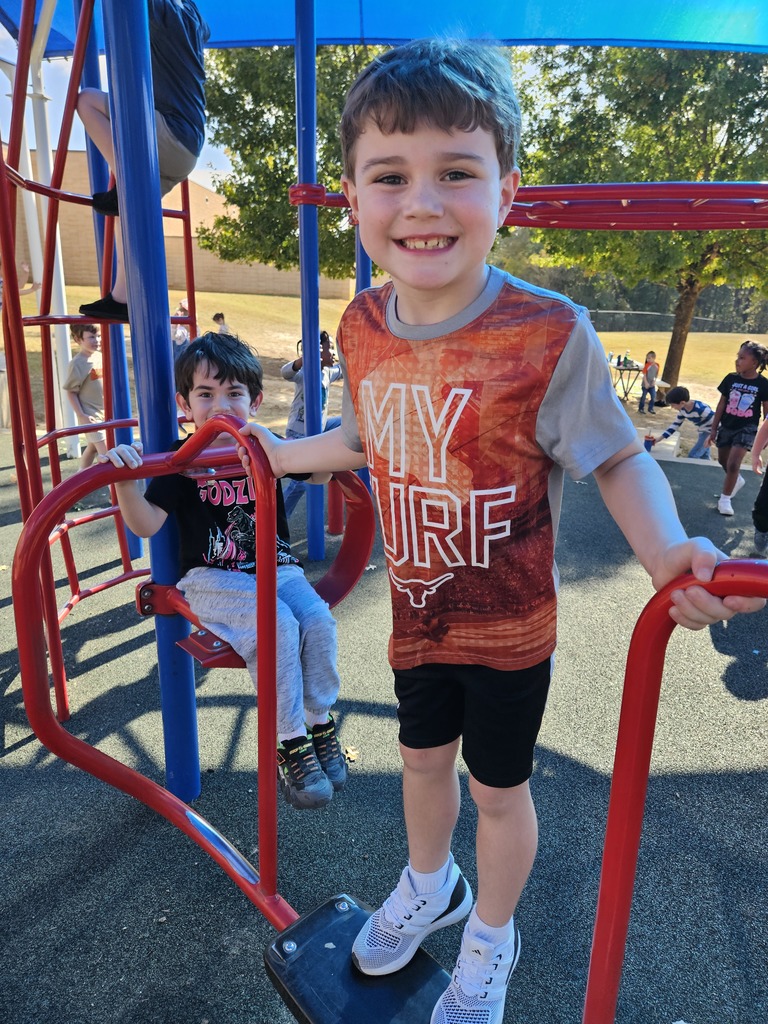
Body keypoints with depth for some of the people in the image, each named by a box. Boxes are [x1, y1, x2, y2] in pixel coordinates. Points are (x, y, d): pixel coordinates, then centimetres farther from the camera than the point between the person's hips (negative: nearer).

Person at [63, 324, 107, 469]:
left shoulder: (100, 356, 4)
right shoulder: (77, 363, -17)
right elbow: (71, 392, -15)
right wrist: (81, 415, -19)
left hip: (104, 412, 7)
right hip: (90, 415, -7)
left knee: (92, 446, 19)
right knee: (104, 450, -11)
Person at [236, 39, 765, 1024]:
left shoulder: (549, 334, -24)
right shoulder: (361, 326, -8)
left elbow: (617, 458, -16)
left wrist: (667, 550, -34)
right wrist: (280, 450, 18)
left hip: (508, 628, -4)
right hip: (416, 616, 5)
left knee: (498, 786, 18)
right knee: (423, 756, 27)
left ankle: (490, 941, 51)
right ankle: (429, 885, 61)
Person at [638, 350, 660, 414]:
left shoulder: (657, 365, -1)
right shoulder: (647, 365, -13)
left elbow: (657, 374, 9)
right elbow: (644, 375, -13)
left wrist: (654, 381, -3)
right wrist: (646, 383, -19)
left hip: (652, 384, 4)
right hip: (645, 384, -4)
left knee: (653, 396, 2)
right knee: (643, 396, 5)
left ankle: (650, 408, 16)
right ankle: (641, 408, 17)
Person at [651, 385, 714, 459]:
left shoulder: (701, 408, -33)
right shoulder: (682, 410, -6)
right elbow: (675, 424, 4)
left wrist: (711, 436, -42)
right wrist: (660, 438, 0)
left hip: (710, 433, -9)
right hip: (702, 432, 9)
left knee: (692, 456, -10)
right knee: (703, 455, 21)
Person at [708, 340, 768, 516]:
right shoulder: (730, 379, -5)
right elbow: (721, 405, 2)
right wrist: (714, 428, 2)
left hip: (747, 429, -4)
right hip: (726, 427, 4)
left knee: (733, 464, -14)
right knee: (723, 461, 17)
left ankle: (725, 498, 4)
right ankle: (737, 481, 48)